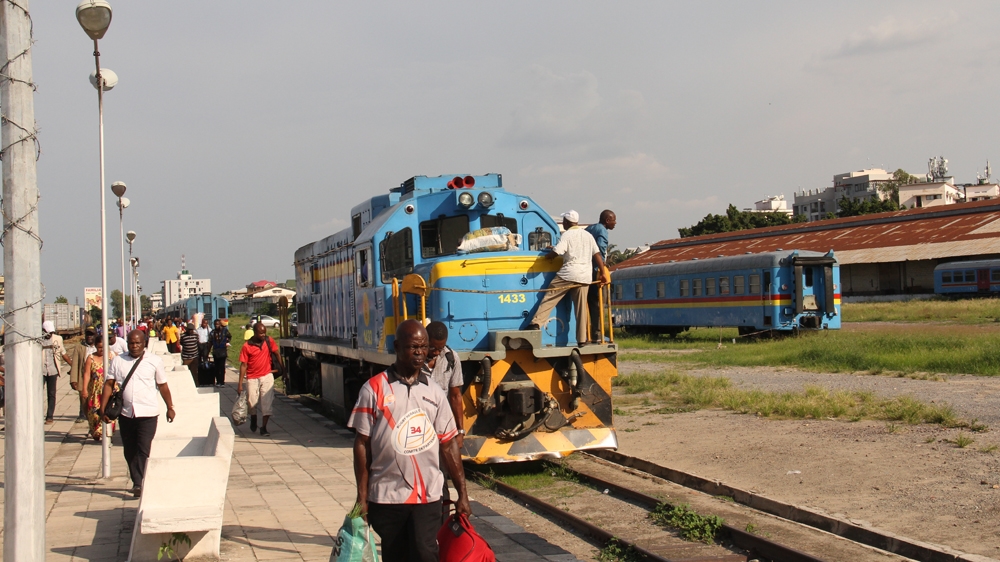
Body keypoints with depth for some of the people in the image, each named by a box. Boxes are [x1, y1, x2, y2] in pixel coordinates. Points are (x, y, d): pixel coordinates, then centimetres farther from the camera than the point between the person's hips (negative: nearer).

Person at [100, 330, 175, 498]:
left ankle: (138, 484, -11)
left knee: (143, 450, -11)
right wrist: (103, 409, -3)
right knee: (129, 451, 9)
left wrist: (170, 407, 9)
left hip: (148, 413, -3)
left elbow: (163, 386, 9)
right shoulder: (117, 361, 8)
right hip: (126, 413, 3)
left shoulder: (154, 361, 4)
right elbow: (108, 384, 5)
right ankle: (137, 483, 20)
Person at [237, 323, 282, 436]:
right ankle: (253, 419, 37)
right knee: (252, 402, 6)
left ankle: (264, 427, 2)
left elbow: (277, 354, 11)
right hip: (252, 378, -1)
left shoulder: (269, 341, -3)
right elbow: (243, 365, -7)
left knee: (267, 402, -5)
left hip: (267, 376, 1)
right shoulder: (247, 345, -9)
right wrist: (240, 384, -9)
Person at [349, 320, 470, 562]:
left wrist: (462, 493, 5)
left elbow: (448, 444, 9)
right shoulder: (374, 389, -2)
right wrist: (362, 496, -4)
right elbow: (362, 444, -1)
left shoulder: (434, 392, 7)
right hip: (386, 496, -1)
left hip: (427, 495, 1)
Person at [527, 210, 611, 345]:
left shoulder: (567, 235, -2)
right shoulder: (588, 235, 14)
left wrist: (545, 256, 8)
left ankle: (536, 323, -12)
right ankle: (582, 339, 5)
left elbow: (556, 252, -12)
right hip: (584, 277, 5)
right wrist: (603, 273, 12)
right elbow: (597, 255, 10)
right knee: (581, 308, 5)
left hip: (568, 273, -5)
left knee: (549, 299, 0)